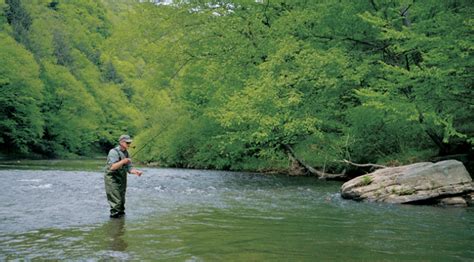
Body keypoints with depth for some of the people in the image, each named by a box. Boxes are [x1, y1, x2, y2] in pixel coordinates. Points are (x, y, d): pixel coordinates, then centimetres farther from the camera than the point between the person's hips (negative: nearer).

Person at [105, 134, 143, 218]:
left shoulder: (126, 153, 10)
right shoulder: (114, 152, -15)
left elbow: (129, 167, 6)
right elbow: (112, 167, -24)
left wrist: (135, 171, -13)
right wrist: (123, 162, -34)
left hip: (122, 180, 8)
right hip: (112, 180, -8)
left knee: (122, 201, 13)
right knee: (116, 202, -10)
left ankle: (120, 213, 24)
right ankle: (114, 214, 0)